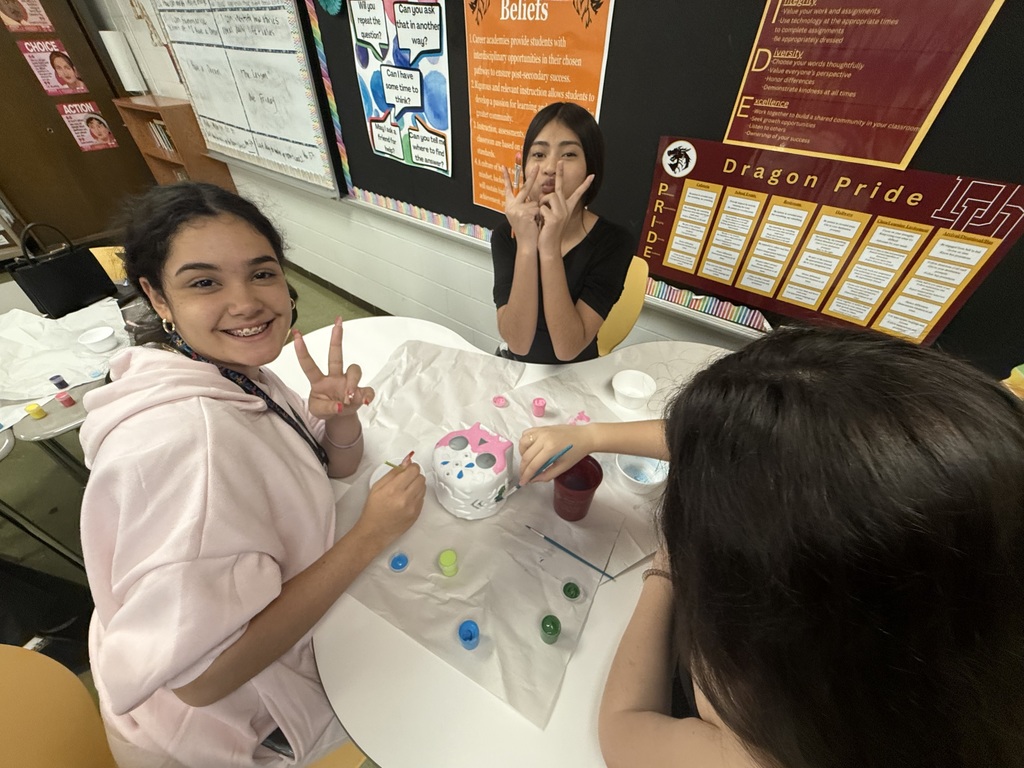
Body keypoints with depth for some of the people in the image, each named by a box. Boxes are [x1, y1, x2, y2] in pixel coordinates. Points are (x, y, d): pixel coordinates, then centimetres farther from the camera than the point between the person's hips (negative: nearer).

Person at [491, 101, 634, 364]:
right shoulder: (506, 235, -8)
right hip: (513, 369, 2)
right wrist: (526, 246, -28)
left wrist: (550, 249, -28)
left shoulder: (613, 241, -13)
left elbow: (568, 349, -22)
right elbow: (518, 343, -19)